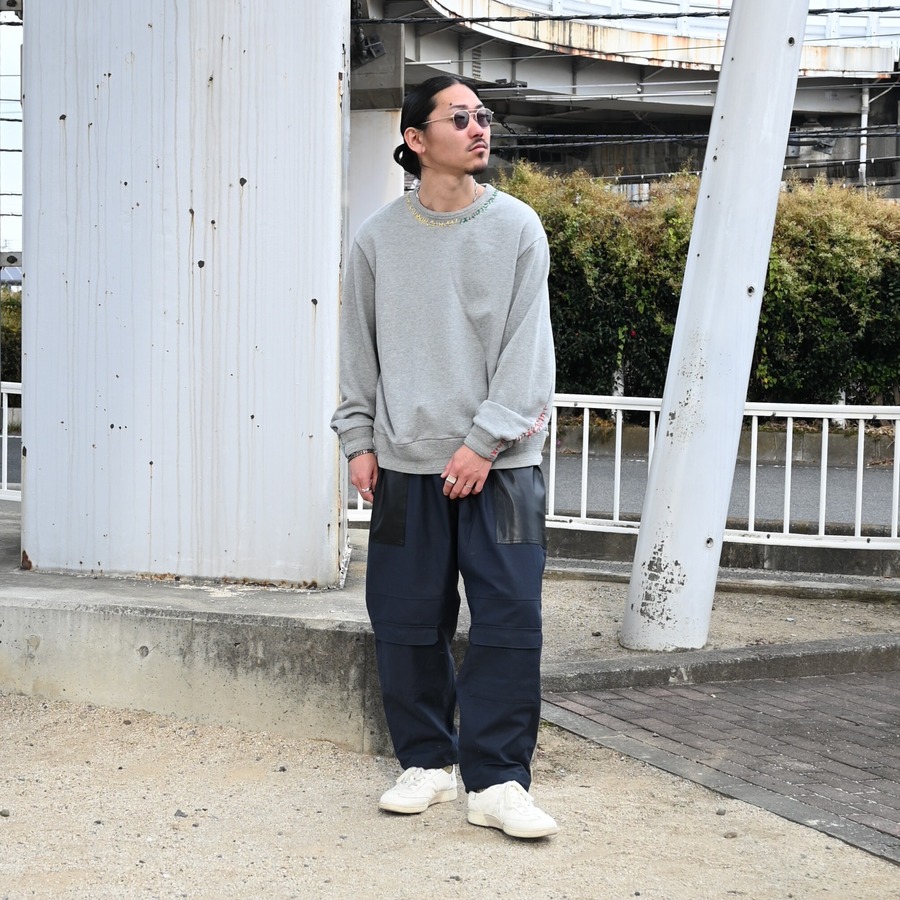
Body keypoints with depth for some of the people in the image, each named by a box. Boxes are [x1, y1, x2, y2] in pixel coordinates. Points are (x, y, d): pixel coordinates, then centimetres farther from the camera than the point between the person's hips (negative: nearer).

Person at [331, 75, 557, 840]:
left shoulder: (518, 227, 1)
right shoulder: (379, 239, 6)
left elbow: (527, 347, -3)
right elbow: (360, 347, 12)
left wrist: (485, 441, -10)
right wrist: (359, 438, 5)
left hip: (499, 463, -1)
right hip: (406, 462, 2)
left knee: (509, 621, -6)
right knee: (407, 622, 5)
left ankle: (497, 781, 1)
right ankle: (429, 762, 20)